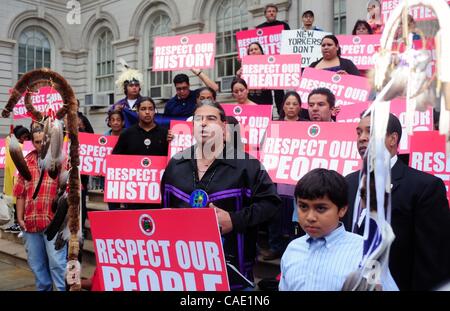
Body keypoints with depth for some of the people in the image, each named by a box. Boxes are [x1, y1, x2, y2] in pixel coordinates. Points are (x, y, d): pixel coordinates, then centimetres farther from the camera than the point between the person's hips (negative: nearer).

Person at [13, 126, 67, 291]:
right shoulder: (26, 162, 12)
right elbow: (20, 192, 14)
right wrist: (20, 218, 9)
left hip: (53, 221, -5)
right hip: (30, 222, 5)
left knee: (57, 262, -7)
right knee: (36, 263, 14)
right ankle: (43, 288, 29)